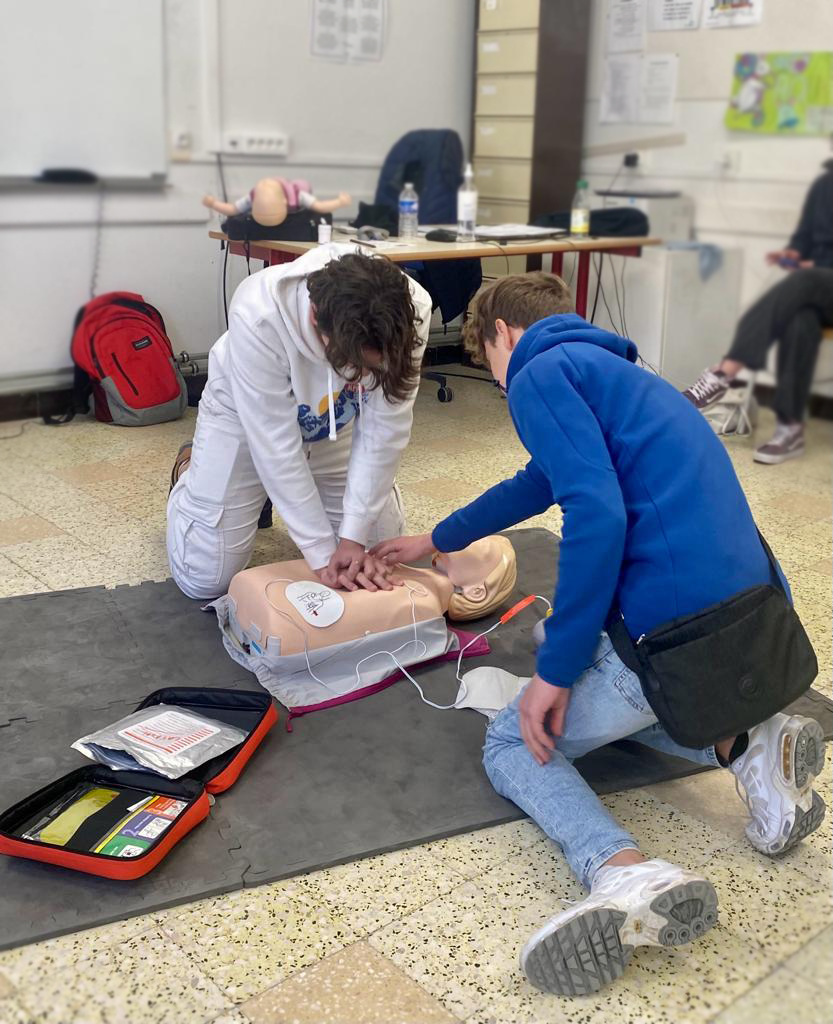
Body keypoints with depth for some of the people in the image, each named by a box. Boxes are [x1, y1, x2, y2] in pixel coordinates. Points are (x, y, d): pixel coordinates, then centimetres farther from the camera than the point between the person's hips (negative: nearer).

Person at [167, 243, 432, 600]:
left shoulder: (409, 310, -34)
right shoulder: (258, 316, -42)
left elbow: (384, 430, -25)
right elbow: (276, 445, -34)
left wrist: (352, 536, -26)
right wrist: (323, 554, -31)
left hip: (335, 419, 3)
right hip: (247, 416, -3)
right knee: (205, 578, -3)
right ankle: (190, 470, 27)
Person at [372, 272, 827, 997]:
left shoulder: (542, 371, -3)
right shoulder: (609, 370, 27)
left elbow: (597, 516, -19)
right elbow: (540, 482, 41)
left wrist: (555, 670, -11)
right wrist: (436, 541, 53)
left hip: (672, 628, -9)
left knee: (512, 742, 10)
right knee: (595, 692, 32)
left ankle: (623, 870, -18)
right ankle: (745, 748, 7)